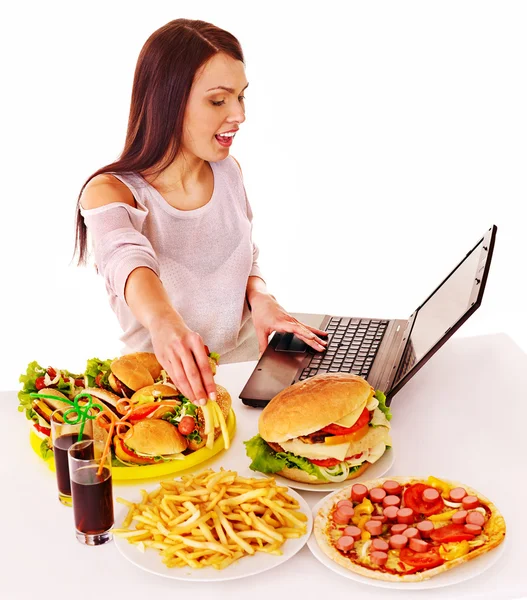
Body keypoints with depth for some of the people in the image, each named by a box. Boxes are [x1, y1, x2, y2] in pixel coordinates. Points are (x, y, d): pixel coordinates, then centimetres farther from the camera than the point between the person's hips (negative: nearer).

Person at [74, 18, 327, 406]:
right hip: (166, 380, -4)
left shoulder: (229, 171, 6)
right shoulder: (109, 192, -12)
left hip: (247, 360, 4)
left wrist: (259, 297, -8)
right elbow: (127, 259, -33)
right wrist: (163, 321, -55)